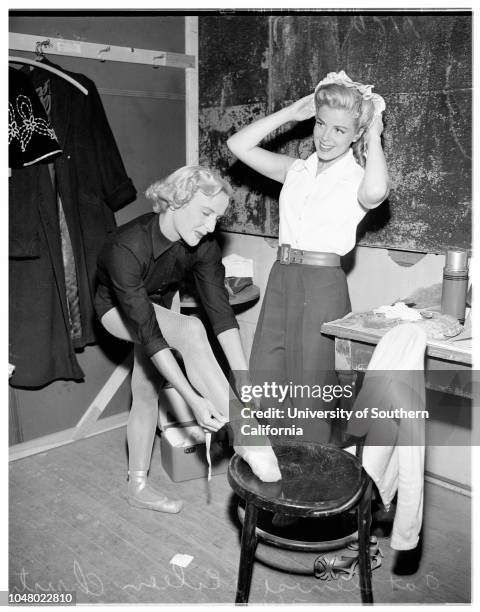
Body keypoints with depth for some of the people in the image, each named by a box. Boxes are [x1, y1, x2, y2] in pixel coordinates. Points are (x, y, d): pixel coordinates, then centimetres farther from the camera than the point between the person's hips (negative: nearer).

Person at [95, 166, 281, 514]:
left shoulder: (204, 245, -23)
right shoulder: (127, 247, -39)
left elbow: (221, 312, -26)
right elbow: (147, 330, -41)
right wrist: (193, 399, -45)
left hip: (158, 308, 5)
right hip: (117, 308, -5)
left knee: (147, 393, 7)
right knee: (191, 330, -31)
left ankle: (138, 486, 25)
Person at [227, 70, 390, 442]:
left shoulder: (356, 178, -3)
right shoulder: (297, 170, 12)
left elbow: (375, 192, -28)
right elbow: (239, 145, 8)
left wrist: (375, 136, -12)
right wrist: (292, 113, 8)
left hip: (323, 285, -5)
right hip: (281, 277, 6)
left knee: (311, 393, 4)